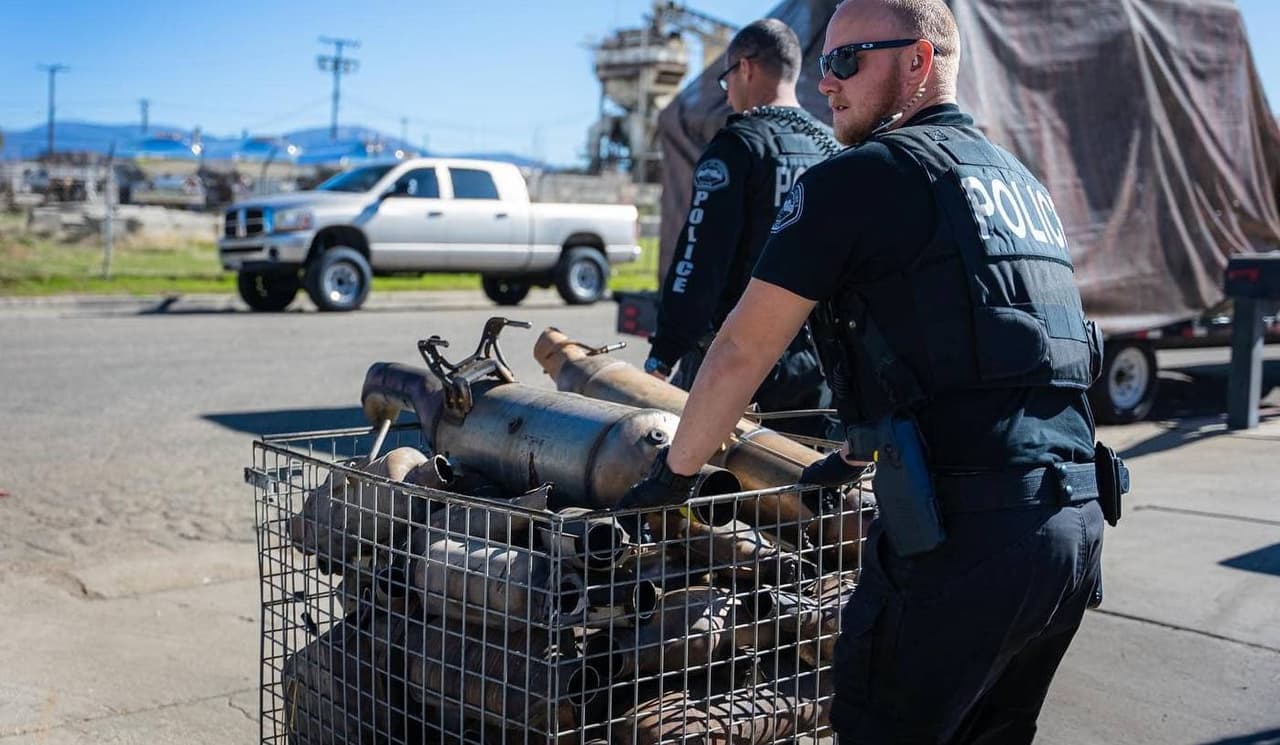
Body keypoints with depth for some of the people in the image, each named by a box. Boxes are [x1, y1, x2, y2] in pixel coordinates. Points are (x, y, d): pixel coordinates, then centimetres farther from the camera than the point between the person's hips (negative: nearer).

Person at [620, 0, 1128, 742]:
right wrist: (860, 454, 39)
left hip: (964, 534, -8)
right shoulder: (1025, 183, 21)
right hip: (1077, 522, 9)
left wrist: (675, 473, 11)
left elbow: (741, 353, -2)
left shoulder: (862, 176, -4)